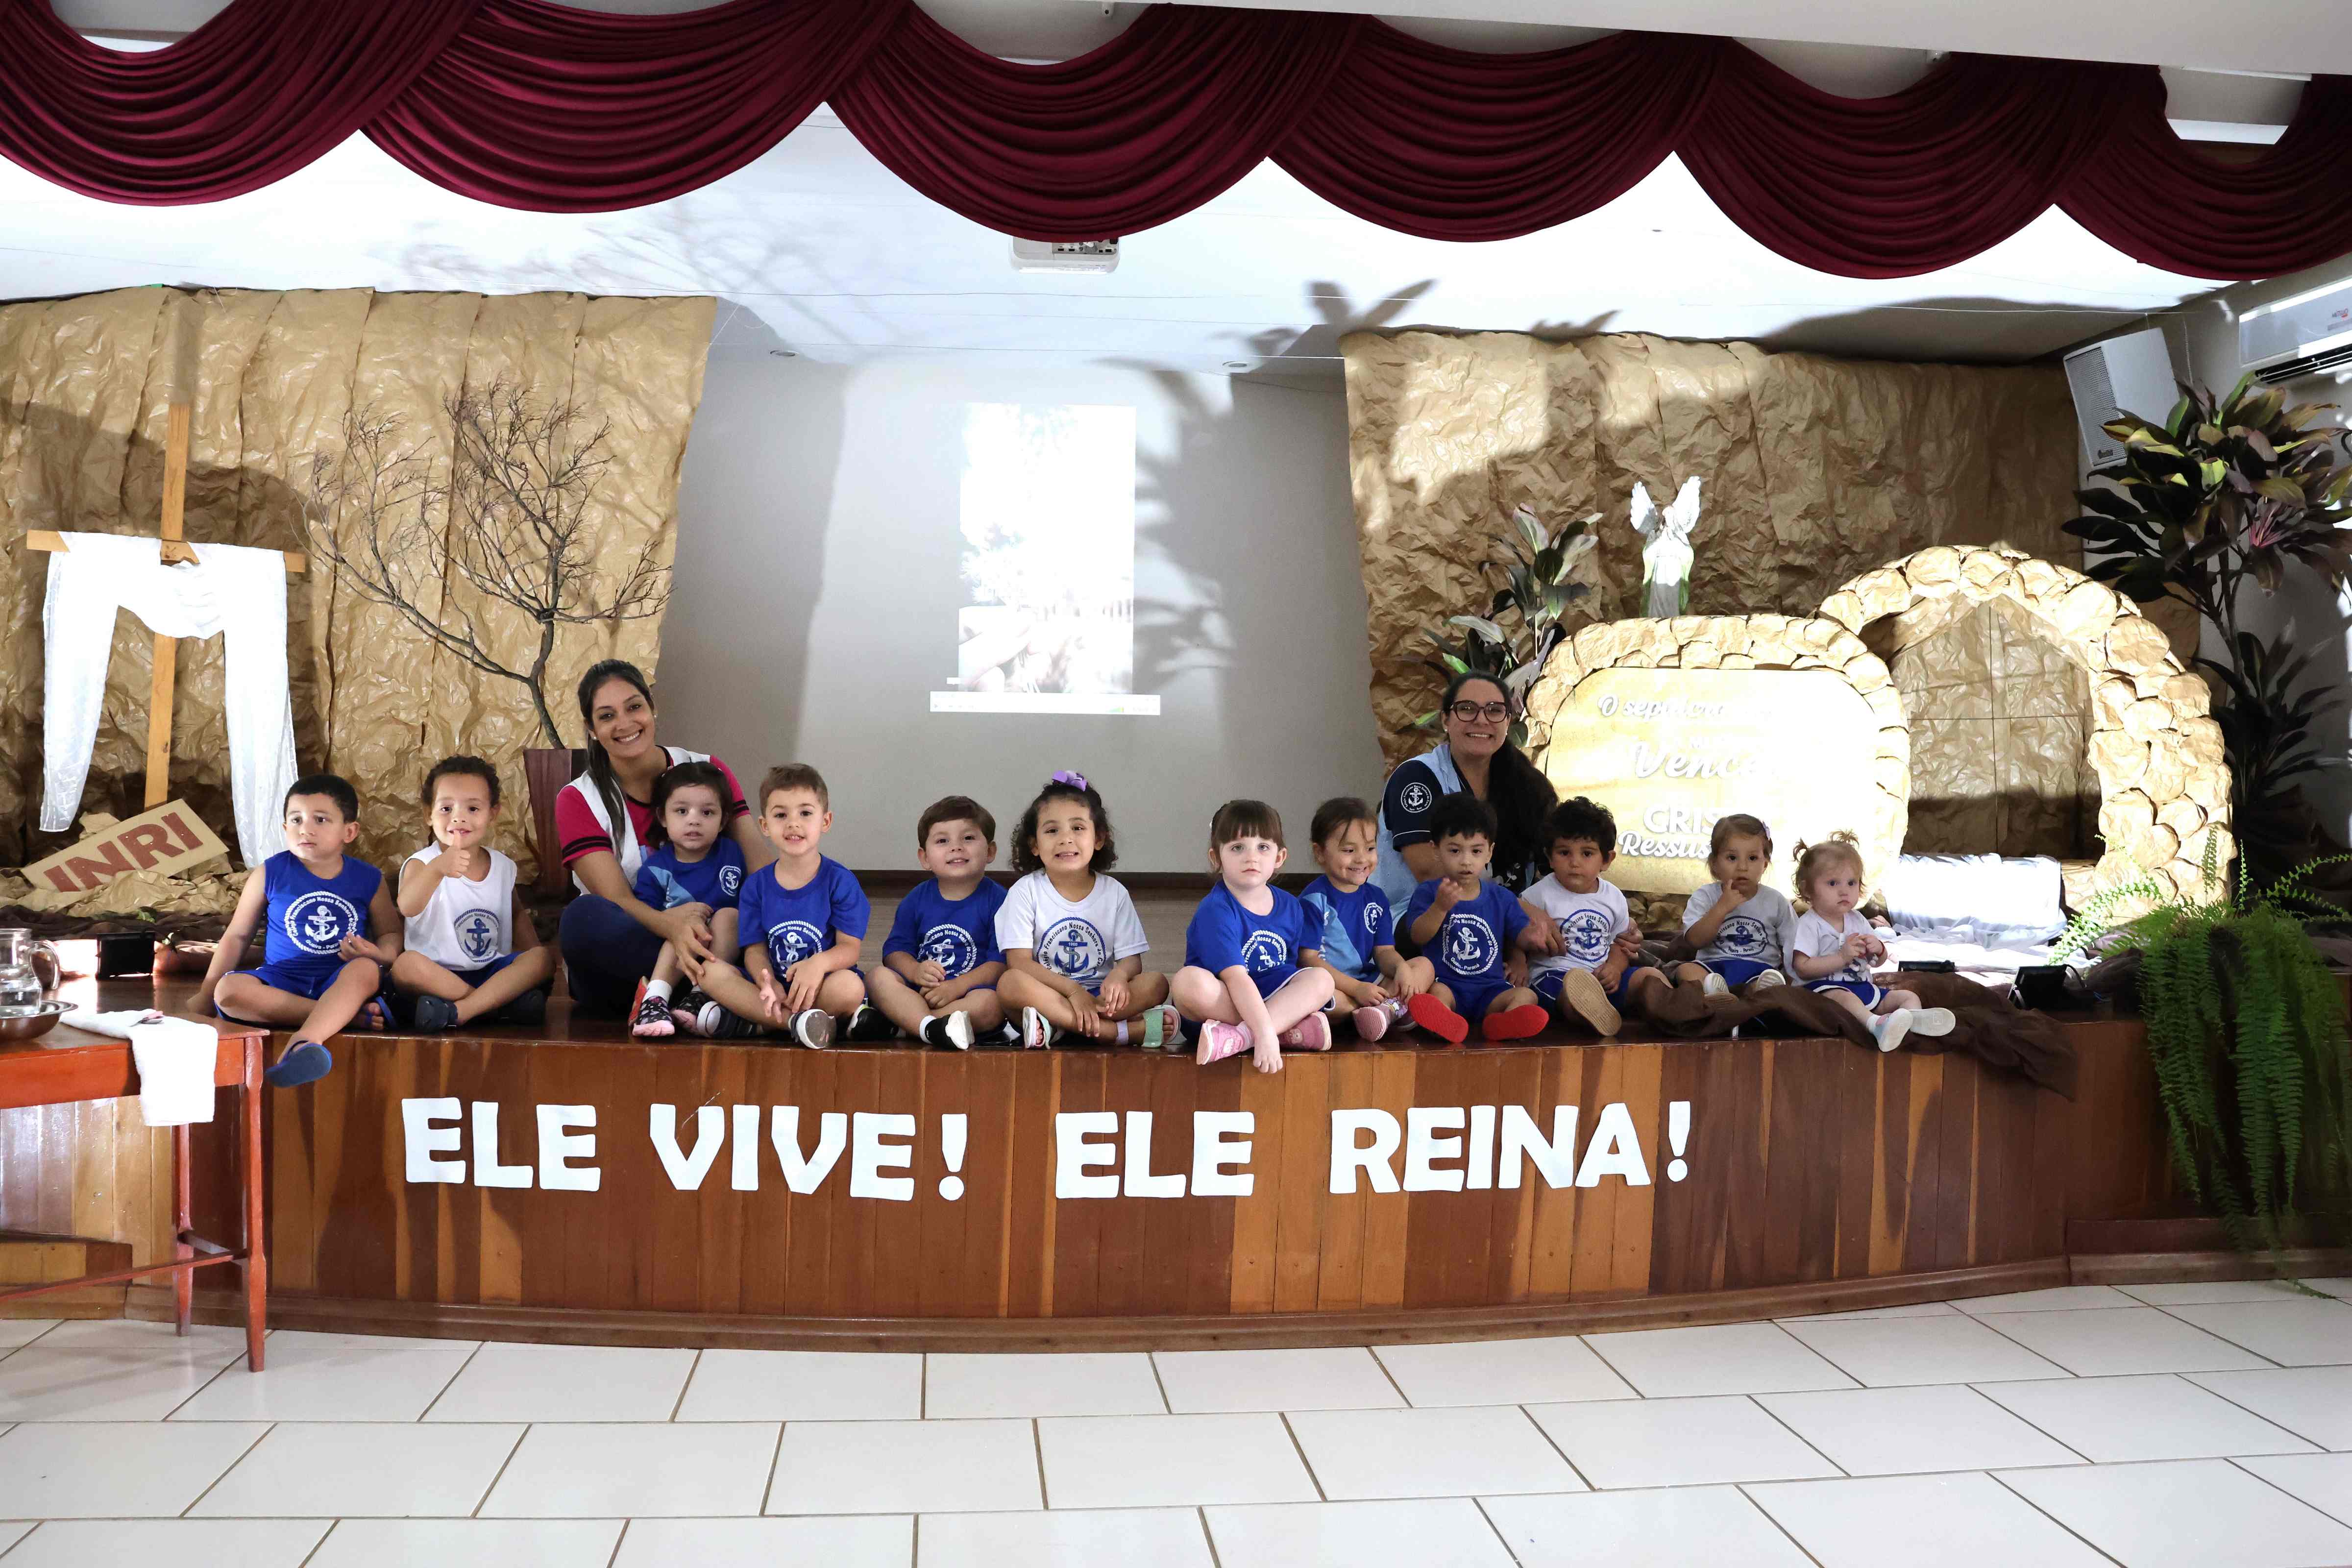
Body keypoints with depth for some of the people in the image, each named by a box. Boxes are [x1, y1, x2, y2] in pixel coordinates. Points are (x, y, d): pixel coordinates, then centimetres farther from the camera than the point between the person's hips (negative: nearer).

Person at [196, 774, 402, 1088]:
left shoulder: (368, 880, 6)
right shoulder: (271, 873, 5)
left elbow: (391, 934, 14)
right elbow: (237, 935, 13)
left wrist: (380, 954, -11)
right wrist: (205, 996, 8)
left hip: (341, 984, -1)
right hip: (280, 983, 2)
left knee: (365, 969, -36)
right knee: (229, 990, -31)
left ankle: (303, 1044, -55)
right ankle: (351, 1015, -33)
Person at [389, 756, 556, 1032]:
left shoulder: (503, 866, 8)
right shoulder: (421, 864, -8)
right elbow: (407, 908, -31)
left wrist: (536, 963, 11)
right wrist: (437, 869, -51)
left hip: (493, 972, 4)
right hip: (437, 974, -4)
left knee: (544, 957, -21)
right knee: (406, 964, -34)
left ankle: (457, 1011, -34)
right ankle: (502, 1005, -28)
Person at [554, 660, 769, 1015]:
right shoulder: (579, 800, 0)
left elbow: (761, 860, -9)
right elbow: (617, 900, -14)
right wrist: (671, 926, -38)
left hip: (702, 939, 1)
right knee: (583, 916, -35)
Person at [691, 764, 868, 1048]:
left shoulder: (839, 881, -3)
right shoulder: (757, 885, 6)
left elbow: (850, 947, -7)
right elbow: (755, 949, 1)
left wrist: (819, 963, -31)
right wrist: (768, 984, -23)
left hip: (822, 986, -3)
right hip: (773, 985, 3)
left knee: (850, 987, -35)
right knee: (711, 971, -18)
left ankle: (748, 1023, -25)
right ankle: (797, 1021, -30)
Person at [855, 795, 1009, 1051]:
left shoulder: (997, 900, 0)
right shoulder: (916, 900, 12)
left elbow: (1001, 962, -9)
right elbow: (895, 950, 8)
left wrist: (956, 987, -21)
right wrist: (916, 972, -16)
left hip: (970, 991, -3)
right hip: (917, 992, 3)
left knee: (991, 1003, -35)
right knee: (880, 977, -21)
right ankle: (932, 1029, -43)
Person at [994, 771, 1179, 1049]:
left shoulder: (1114, 893, 5)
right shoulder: (1026, 891, -1)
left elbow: (1132, 960, 1)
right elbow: (1019, 962, -9)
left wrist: (1118, 975, -26)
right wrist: (1074, 990, -22)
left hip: (1099, 997, 2)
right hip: (1047, 993, -2)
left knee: (1156, 984, -22)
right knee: (1010, 983, -34)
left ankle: (1055, 1027, -30)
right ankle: (1133, 1031, -34)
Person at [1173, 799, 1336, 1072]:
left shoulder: (1290, 907, 4)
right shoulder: (1216, 911, -18)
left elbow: (1304, 964, 12)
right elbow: (1236, 978, -28)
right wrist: (1265, 1033, -39)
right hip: (1219, 1004, -5)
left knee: (1322, 978, -18)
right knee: (1189, 981, -36)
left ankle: (1238, 1038, -35)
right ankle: (1291, 1030, -31)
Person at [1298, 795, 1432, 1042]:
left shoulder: (1375, 898, 12)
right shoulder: (1315, 899, -8)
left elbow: (1384, 951, 10)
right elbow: (1309, 958, -14)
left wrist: (1402, 969, -16)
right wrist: (1357, 988, -22)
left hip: (1367, 983, 7)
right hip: (1331, 983, -7)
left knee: (1424, 966, -5)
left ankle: (1385, 1009, -31)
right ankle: (1397, 1008, -28)